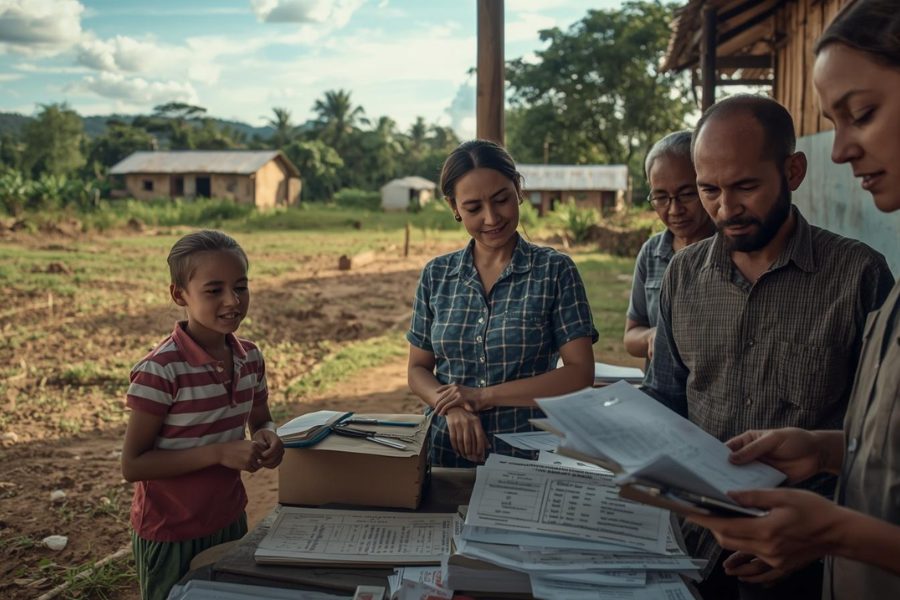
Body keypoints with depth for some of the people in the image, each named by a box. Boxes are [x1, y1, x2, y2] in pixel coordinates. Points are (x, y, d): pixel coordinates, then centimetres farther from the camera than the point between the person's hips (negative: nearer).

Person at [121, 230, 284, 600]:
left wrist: (268, 439, -12)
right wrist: (218, 452, -28)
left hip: (231, 522, 6)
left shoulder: (249, 358, -4)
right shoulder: (160, 370, -23)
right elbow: (132, 465, -20)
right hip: (171, 536, -6)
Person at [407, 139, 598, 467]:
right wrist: (452, 407, -9)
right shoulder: (436, 275, 8)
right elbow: (418, 369, 11)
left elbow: (580, 373, -4)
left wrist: (484, 396, -9)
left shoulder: (555, 270, 0)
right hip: (446, 452, 2)